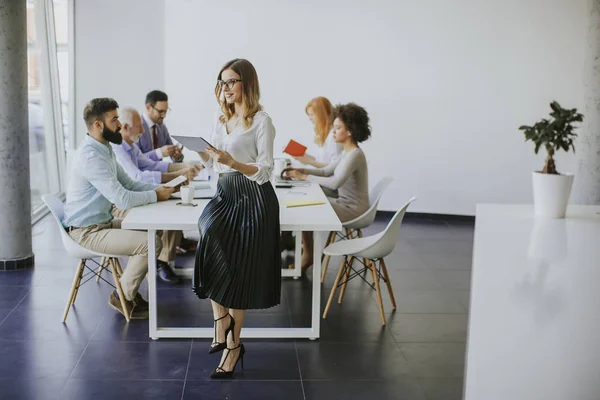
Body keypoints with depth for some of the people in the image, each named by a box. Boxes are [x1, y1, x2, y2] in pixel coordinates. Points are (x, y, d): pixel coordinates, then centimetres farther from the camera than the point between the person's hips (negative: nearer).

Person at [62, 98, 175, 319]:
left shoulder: (104, 149, 9)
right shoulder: (91, 156, -24)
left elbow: (129, 184, 14)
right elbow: (123, 199, -28)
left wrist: (159, 188, -2)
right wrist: (156, 196, -13)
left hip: (103, 222, 10)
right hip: (87, 231, -10)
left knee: (153, 229, 15)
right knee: (152, 242, -18)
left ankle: (129, 290, 20)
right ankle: (123, 297, 2)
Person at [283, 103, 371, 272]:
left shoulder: (355, 155, -22)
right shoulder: (347, 152, 9)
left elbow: (335, 182, -33)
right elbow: (326, 171, 14)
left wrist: (304, 177, -26)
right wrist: (301, 170, -1)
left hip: (352, 209, -10)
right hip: (344, 203, 10)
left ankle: (308, 256, 4)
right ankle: (306, 246, 12)